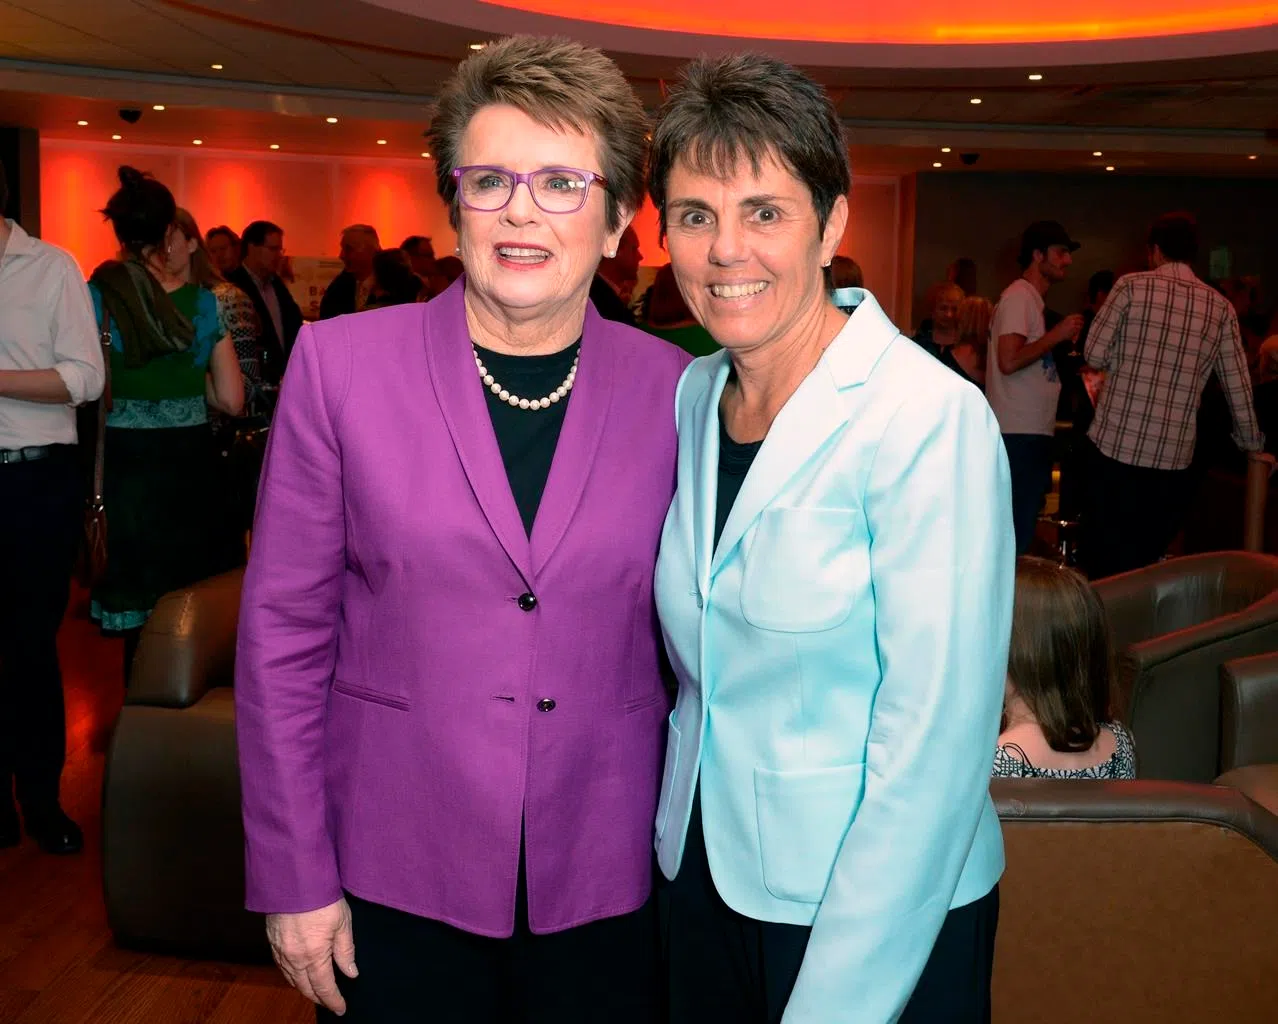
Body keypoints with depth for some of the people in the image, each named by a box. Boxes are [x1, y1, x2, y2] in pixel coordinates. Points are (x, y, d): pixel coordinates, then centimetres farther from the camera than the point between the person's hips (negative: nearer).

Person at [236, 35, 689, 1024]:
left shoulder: (672, 390, -4)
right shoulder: (339, 363, -7)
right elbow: (283, 635, -5)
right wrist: (295, 879, -4)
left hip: (605, 877, 1)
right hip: (398, 874, -1)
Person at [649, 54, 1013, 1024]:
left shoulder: (929, 419, -21)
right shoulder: (690, 398, -1)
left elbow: (933, 750, -22)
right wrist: (676, 827, 6)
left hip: (883, 913, -6)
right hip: (704, 876, 6)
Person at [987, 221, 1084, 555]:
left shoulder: (1031, 298, 20)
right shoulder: (1019, 296, -10)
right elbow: (1009, 361, -21)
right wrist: (1057, 334, -14)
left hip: (1031, 432, 10)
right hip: (1020, 435, -10)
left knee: (1021, 529, 12)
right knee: (1018, 531, -9)